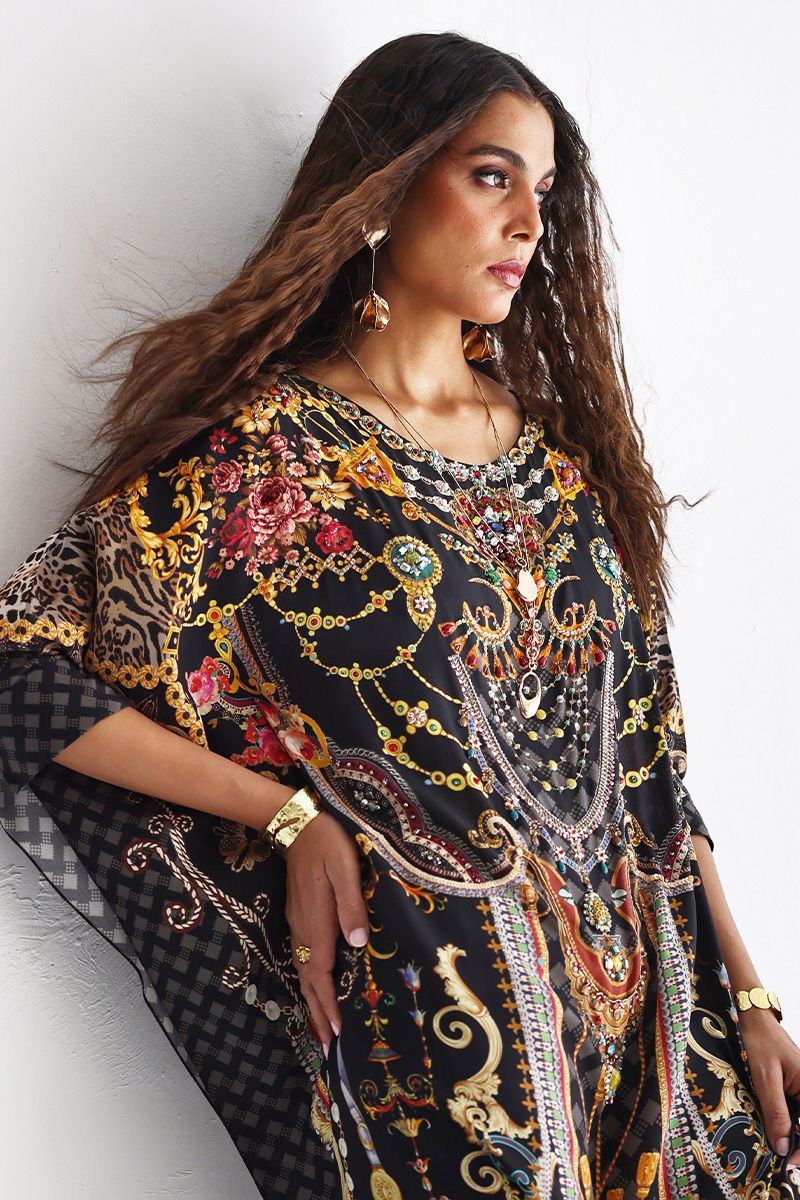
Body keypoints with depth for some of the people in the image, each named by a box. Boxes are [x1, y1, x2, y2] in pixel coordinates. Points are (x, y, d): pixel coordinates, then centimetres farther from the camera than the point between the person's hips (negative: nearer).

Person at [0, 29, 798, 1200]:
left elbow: (643, 749, 9)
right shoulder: (262, 448, -8)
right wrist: (292, 817, -13)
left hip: (643, 1001, 6)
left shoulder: (561, 449, 9)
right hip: (430, 1021, -5)